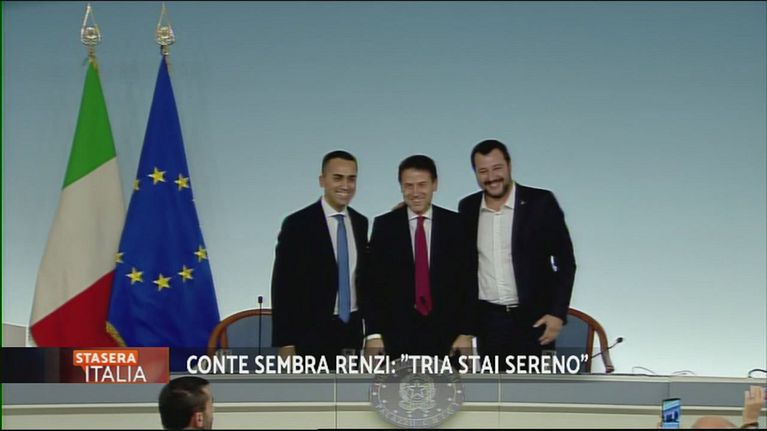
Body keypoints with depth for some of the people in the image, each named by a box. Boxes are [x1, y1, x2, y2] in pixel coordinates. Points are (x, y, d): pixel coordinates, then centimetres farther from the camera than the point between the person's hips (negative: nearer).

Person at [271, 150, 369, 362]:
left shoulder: (360, 223, 10)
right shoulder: (297, 224, -7)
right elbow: (283, 286, -8)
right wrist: (285, 343, -12)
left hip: (351, 331, 5)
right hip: (312, 335, -5)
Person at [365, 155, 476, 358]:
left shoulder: (456, 224, 5)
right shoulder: (384, 226, 5)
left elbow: (468, 281, 4)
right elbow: (374, 283, 3)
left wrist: (467, 332, -3)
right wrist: (374, 333, -4)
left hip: (446, 335, 0)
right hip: (399, 335, 0)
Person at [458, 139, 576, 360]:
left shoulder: (540, 203, -3)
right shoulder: (468, 208, 7)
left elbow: (565, 261, -2)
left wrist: (558, 313, -9)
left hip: (533, 319, -3)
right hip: (487, 321, 3)